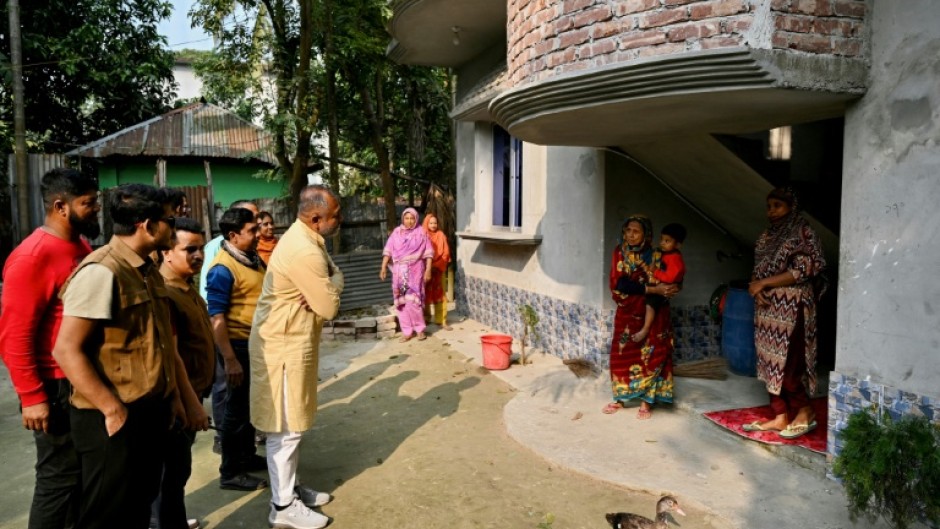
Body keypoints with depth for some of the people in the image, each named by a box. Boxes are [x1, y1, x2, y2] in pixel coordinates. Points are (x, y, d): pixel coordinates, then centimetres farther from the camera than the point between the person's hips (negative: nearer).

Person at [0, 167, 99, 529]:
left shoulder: (82, 248, 8)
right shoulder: (33, 256, -17)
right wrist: (32, 397, -19)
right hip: (58, 388, -8)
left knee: (86, 471, 18)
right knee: (59, 476, 4)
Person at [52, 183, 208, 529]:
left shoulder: (148, 271, 10)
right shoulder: (101, 271, -18)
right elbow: (66, 350, -21)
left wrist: (180, 398, 14)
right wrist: (112, 410, -21)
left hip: (151, 413, 8)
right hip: (114, 420, -8)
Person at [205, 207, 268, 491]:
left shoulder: (254, 259, 7)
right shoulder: (222, 269, -19)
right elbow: (216, 318, -21)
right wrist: (230, 359, -24)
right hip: (238, 346, -8)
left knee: (251, 404, 19)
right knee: (237, 407, 2)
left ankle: (247, 456, 35)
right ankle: (230, 472, 15)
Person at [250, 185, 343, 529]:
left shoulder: (308, 239, 7)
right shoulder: (304, 252, -26)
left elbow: (335, 273, 7)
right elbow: (329, 307, -22)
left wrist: (326, 286, -14)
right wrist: (330, 288, -3)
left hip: (293, 341, 10)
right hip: (284, 345, -10)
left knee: (294, 423, 19)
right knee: (285, 428, 1)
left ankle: (290, 487, 33)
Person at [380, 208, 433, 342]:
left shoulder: (421, 233, 1)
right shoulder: (397, 232, 7)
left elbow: (428, 253, -1)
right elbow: (388, 251, 6)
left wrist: (428, 270, -8)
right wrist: (383, 267, -2)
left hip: (415, 271, -3)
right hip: (400, 272, 3)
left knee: (412, 300, -11)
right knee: (402, 301, 3)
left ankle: (420, 329, 6)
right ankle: (407, 331, 11)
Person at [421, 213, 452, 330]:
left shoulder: (441, 235, 2)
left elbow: (446, 253, -1)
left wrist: (437, 265, -12)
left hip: (439, 270, 1)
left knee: (440, 295, 2)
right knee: (426, 295, 4)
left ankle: (441, 320, 6)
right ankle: (425, 320, 15)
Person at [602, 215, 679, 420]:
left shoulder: (655, 256, -6)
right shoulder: (619, 252, -2)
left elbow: (661, 284, -9)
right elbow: (617, 283, -13)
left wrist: (631, 286, -25)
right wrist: (651, 289, -21)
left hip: (651, 314, -2)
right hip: (626, 313, 2)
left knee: (649, 356, -1)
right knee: (622, 354, 7)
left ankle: (647, 400, 10)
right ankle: (620, 398, 20)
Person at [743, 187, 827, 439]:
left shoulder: (802, 232, -7)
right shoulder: (767, 236, 15)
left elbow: (803, 270, -15)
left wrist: (764, 283, -15)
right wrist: (757, 289, -4)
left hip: (791, 307, -7)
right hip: (767, 307, 7)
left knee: (785, 362, -7)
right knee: (770, 362, 7)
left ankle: (805, 412, 11)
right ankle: (780, 417, 14)